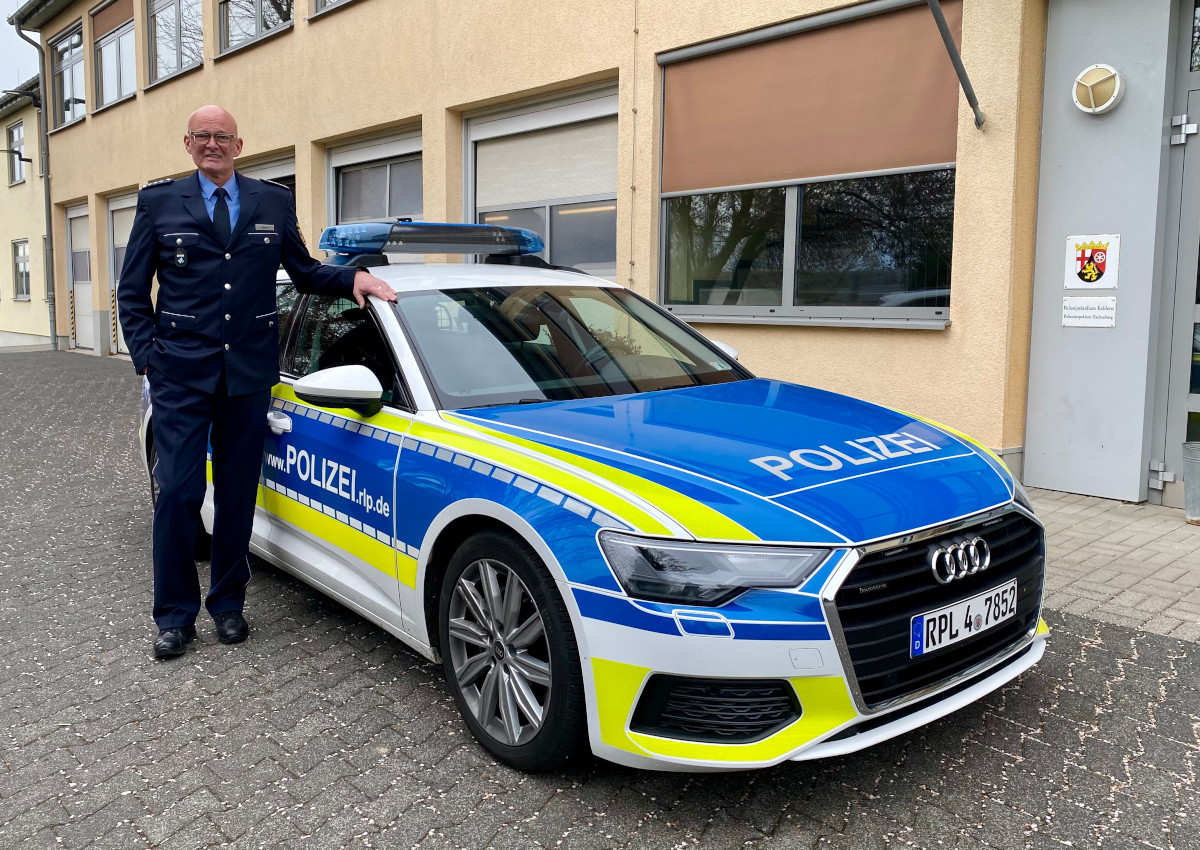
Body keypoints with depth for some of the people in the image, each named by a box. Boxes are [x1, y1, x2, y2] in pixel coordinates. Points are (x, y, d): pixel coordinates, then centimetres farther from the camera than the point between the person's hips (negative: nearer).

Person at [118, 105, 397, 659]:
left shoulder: (274, 202, 11)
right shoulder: (158, 203, 6)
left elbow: (302, 271, 17)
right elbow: (132, 292, 7)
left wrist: (354, 277, -1)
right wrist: (147, 357, -3)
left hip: (249, 374, 2)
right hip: (181, 375, -1)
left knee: (238, 494, 9)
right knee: (178, 493, 0)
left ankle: (228, 603, 24)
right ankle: (174, 615, 14)